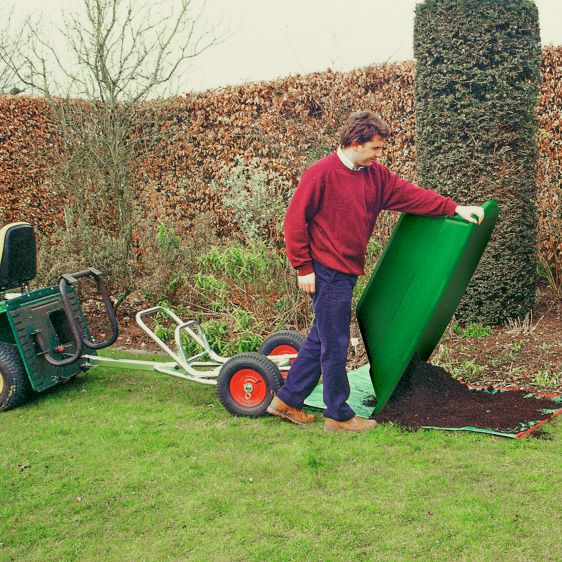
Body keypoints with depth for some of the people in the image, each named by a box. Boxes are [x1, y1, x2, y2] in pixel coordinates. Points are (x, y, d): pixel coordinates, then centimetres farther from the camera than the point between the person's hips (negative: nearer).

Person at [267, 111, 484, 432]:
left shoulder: (375, 175, 10)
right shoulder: (321, 174, -12)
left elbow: (409, 194, 6)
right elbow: (295, 221, -12)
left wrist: (454, 208, -3)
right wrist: (304, 268, -13)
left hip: (347, 272, 8)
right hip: (326, 272, -8)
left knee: (322, 340, 15)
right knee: (335, 345, 0)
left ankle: (287, 400, 27)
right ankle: (339, 415, 13)